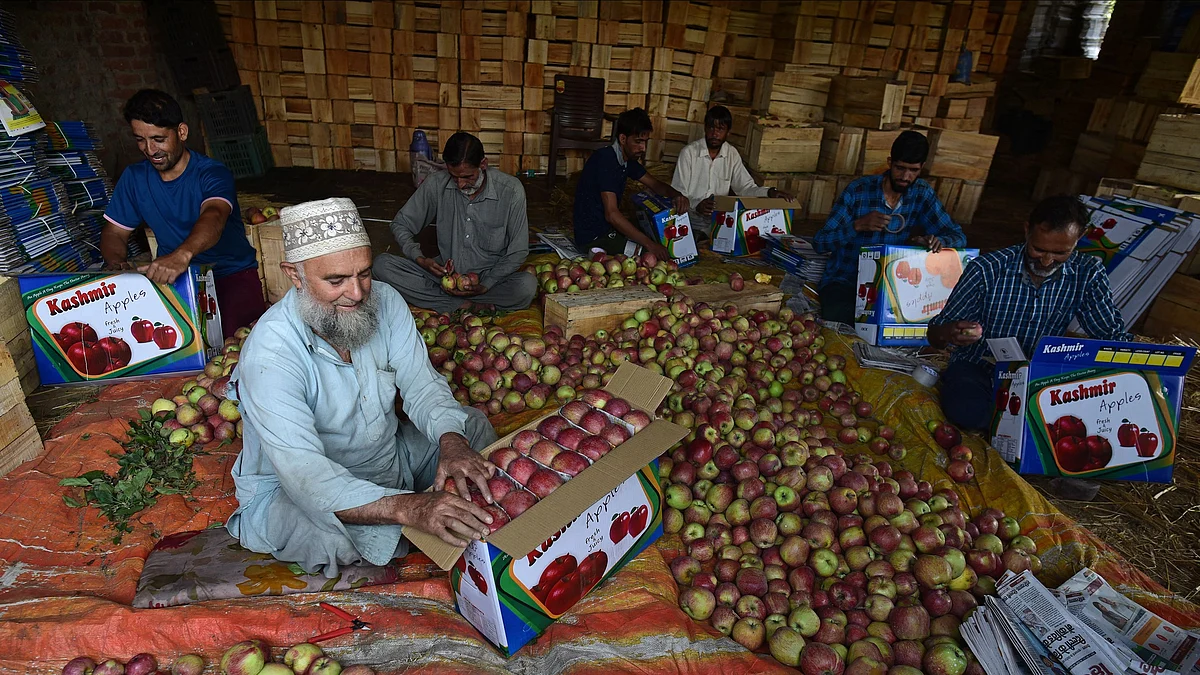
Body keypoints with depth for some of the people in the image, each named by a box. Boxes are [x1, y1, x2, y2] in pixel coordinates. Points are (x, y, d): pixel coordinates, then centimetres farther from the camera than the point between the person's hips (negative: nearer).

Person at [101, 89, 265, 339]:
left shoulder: (212, 174, -10)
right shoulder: (134, 178, 9)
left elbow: (213, 217, -31)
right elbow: (114, 232, 12)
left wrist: (182, 255, -53)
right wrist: (115, 262, -13)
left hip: (231, 273, -5)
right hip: (173, 275, 5)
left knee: (230, 328, -34)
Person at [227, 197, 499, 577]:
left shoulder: (384, 301, -12)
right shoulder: (269, 354, -30)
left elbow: (421, 386, -13)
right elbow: (303, 472, -39)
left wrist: (451, 442, -36)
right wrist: (408, 507, -53)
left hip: (389, 453, 6)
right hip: (292, 489, -5)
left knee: (472, 425, -2)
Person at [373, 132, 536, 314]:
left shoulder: (511, 191, -14)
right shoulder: (436, 185, -7)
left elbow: (518, 252, -8)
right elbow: (400, 224, 4)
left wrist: (485, 285, -21)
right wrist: (420, 259, -16)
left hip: (492, 277, -2)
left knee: (527, 286, -34)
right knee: (382, 265, -18)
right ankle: (463, 306, -20)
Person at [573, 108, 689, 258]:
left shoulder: (628, 159, 6)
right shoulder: (605, 159, -22)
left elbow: (655, 184, 15)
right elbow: (611, 214, -30)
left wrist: (677, 195, -10)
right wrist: (649, 244, -35)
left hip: (610, 228, 10)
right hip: (593, 237, -10)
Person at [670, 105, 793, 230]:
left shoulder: (732, 154, 6)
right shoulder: (689, 152, -7)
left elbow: (745, 187, 8)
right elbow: (678, 193, -9)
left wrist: (769, 192, -10)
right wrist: (696, 205, -28)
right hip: (692, 219, -4)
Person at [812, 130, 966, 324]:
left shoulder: (923, 194, 0)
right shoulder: (858, 190, -13)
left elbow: (958, 236, 0)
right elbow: (819, 243, -15)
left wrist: (938, 241, -25)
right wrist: (858, 225, -32)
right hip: (844, 281, -4)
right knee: (839, 320, -33)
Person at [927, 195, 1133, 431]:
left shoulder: (1088, 274, -5)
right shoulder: (987, 269, -15)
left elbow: (1113, 335, 1)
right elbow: (935, 335, -11)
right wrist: (947, 333, -36)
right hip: (977, 367, -2)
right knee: (966, 409, -35)